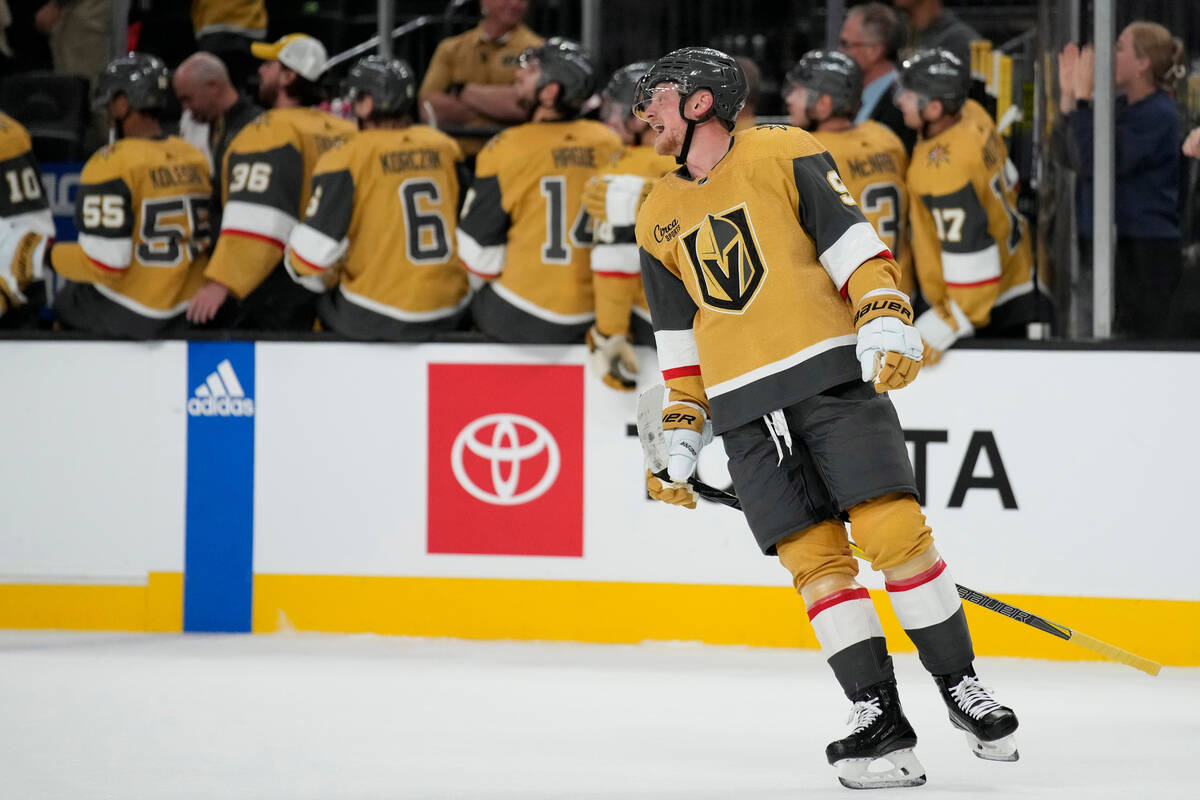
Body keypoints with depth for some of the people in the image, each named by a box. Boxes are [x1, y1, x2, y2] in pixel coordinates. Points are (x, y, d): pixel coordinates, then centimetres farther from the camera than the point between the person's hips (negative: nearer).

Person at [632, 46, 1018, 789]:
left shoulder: (784, 154, 1)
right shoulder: (659, 219, 16)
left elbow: (855, 246, -4)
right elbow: (679, 339, 20)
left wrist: (886, 324, -17)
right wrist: (680, 442, 16)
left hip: (831, 375, -4)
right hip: (744, 408, 4)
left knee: (893, 530, -13)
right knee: (815, 557, -7)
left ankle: (962, 686, 1)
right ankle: (880, 720, -8)